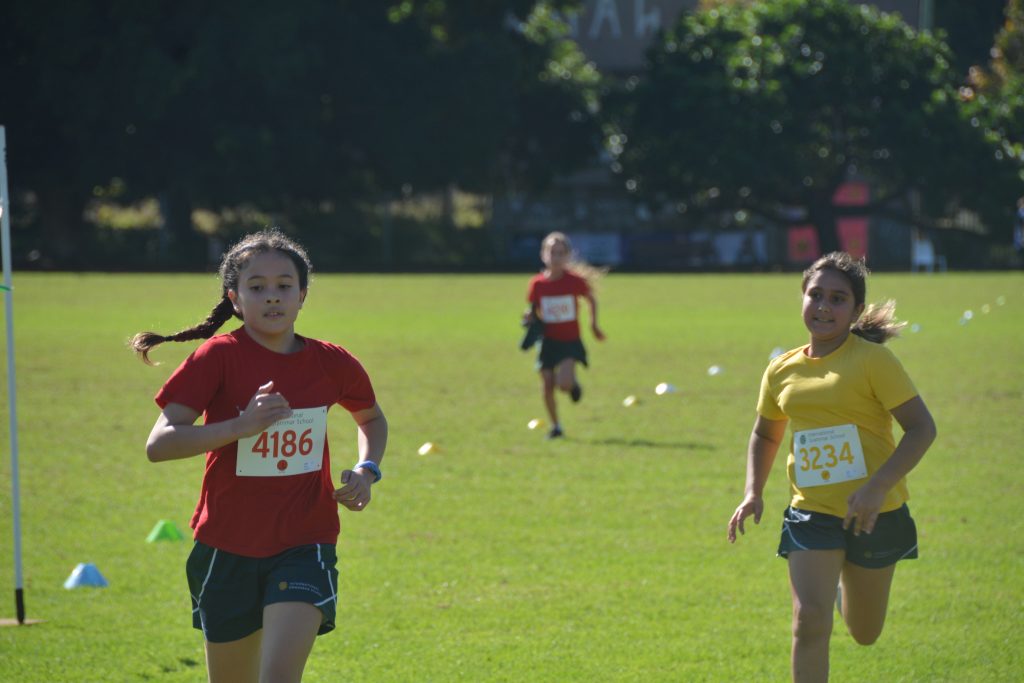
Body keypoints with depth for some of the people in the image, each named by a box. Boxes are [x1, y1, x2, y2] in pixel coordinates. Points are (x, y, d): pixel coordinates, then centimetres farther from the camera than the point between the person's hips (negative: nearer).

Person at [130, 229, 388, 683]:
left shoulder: (332, 364, 0)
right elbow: (158, 445, -19)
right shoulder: (218, 358, -9)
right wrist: (241, 425, -30)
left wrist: (367, 470, 2)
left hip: (304, 547, 0)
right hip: (228, 549, 0)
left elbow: (371, 418, 22)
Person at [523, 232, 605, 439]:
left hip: (570, 340, -2)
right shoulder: (538, 283, -5)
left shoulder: (575, 281, -9)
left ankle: (573, 384, 18)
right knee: (547, 387, 0)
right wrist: (530, 318, -13)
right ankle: (555, 426, 19)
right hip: (548, 341, 2)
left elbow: (591, 299, 8)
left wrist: (594, 325, 13)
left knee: (564, 383, -21)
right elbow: (534, 309, 9)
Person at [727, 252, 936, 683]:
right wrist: (753, 493, 6)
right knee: (809, 619, -17)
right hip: (811, 513, 2)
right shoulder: (782, 371, 3)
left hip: (874, 514, -2)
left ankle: (848, 586, 50)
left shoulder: (873, 360, -12)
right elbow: (765, 435, 21)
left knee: (864, 634, 15)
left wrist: (877, 487, -25)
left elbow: (922, 427, -16)